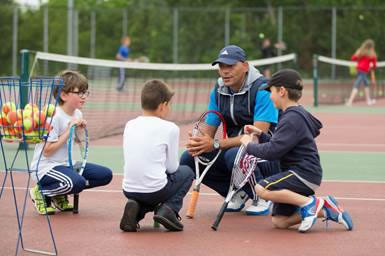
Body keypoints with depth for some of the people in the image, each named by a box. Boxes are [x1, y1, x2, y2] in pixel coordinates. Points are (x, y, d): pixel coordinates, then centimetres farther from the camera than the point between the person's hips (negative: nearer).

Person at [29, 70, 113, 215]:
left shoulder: (77, 115, 6)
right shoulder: (54, 117, -19)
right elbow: (47, 151, -22)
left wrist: (80, 130, -2)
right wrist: (69, 131, -21)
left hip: (67, 164, 9)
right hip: (46, 167, -9)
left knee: (105, 175, -1)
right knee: (77, 183, -34)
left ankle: (60, 196, 11)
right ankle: (41, 192, -5)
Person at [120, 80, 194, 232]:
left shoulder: (129, 125, 9)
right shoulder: (169, 128, -6)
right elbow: (172, 167, 0)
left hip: (129, 190, 5)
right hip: (155, 190, -5)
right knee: (186, 172, 23)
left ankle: (137, 209, 7)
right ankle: (168, 209, 2)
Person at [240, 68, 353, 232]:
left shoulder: (293, 119, -16)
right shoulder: (293, 114, 17)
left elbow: (272, 151, -22)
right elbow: (279, 146, 22)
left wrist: (249, 145, -7)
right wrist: (260, 134, 12)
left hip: (304, 174, -10)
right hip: (298, 173, 10)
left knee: (262, 189, -25)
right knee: (279, 221, 5)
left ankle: (309, 203, -17)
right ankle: (324, 209, 5)